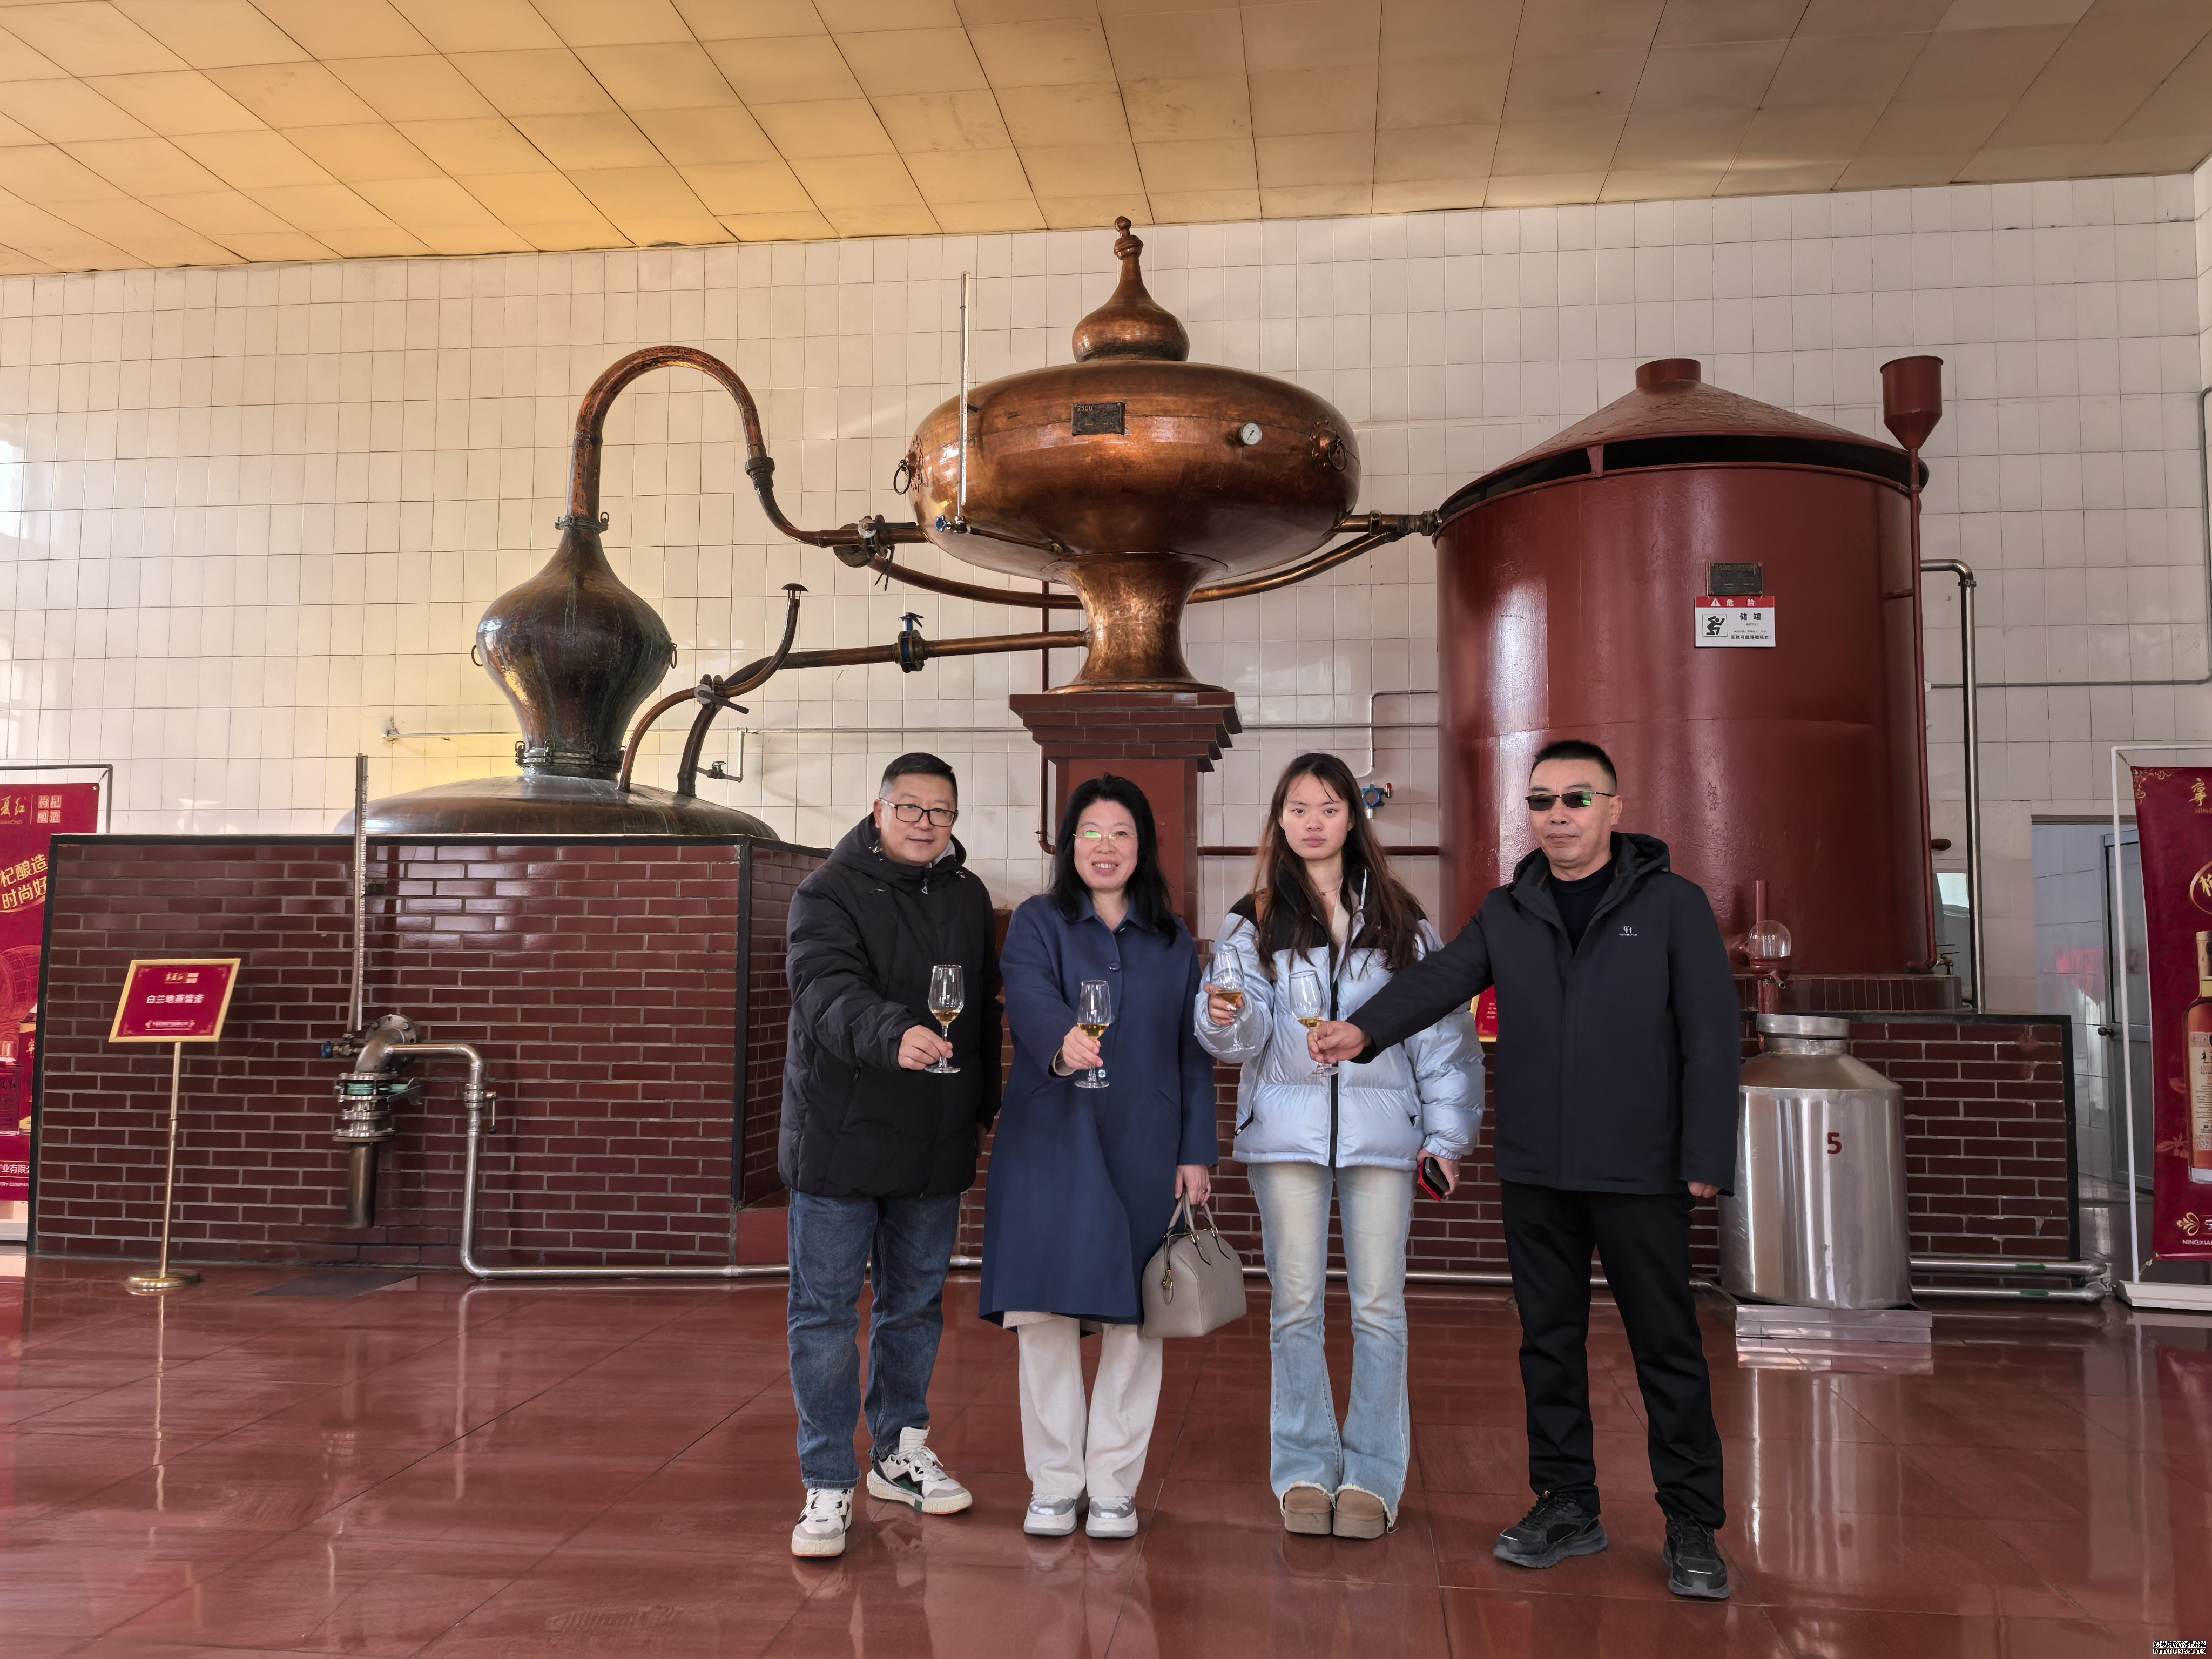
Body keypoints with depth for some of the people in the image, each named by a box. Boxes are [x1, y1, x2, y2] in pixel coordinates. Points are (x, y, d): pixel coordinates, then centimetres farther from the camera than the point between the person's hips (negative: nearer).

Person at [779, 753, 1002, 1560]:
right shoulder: (829, 892, -9)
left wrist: (980, 1108, 20)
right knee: (826, 1311, 0)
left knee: (916, 1303, 16)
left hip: (936, 1142, 5)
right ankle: (828, 1485, 11)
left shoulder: (968, 898, 10)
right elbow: (827, 991, -26)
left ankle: (901, 1453, 32)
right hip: (840, 1136, -5)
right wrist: (893, 1035, -45)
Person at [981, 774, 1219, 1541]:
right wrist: (1061, 1042, -39)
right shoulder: (1036, 922, 4)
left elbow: (1192, 1053, 11)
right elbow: (1029, 997, -17)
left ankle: (1114, 1487, 17)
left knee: (1134, 1319, 3)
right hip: (1050, 1146, -1)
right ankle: (1054, 1485, 15)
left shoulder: (1174, 941, 12)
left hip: (1145, 1152, 2)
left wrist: (1197, 1152, 3)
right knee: (1045, 1315, 0)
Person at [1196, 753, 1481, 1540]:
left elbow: (1441, 1027, 8)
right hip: (1286, 1128, 0)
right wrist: (1227, 1017, -25)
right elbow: (1246, 1031, -1)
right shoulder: (1253, 921, 8)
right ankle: (1304, 1471, 16)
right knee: (1296, 1305, 5)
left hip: (1380, 1129, 0)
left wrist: (1447, 1133, 2)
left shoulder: (1400, 922, 9)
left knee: (1378, 1306, 2)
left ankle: (1371, 1475, 14)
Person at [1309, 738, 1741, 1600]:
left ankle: (1693, 1524, 19)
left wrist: (1706, 1158, -11)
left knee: (1667, 1347, 5)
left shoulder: (1672, 905, -2)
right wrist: (1365, 1027, -25)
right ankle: (1567, 1506, 27)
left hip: (1640, 1174, -4)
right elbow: (1440, 977, -6)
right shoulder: (1507, 913, 8)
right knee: (1549, 1339, 13)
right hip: (1536, 1173, 4)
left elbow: (1711, 1036, -5)